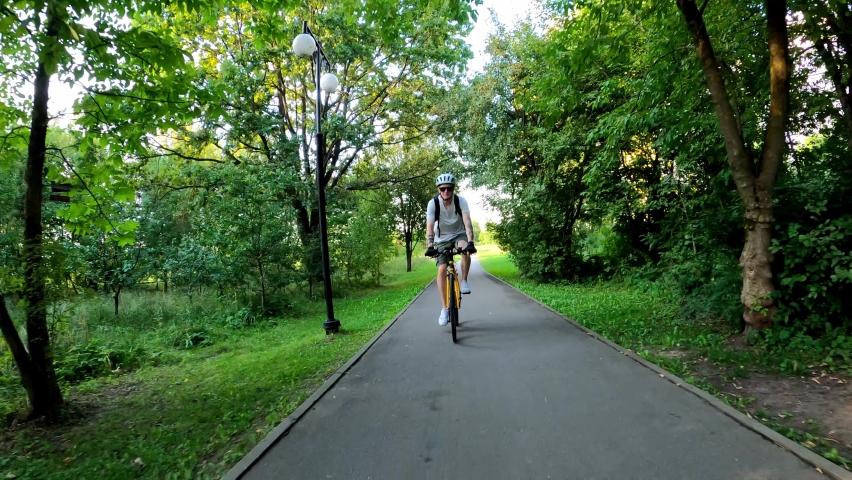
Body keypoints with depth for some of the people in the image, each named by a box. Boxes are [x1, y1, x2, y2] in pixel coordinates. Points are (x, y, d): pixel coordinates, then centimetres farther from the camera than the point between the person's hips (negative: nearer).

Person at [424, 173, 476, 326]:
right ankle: (444, 308, -5)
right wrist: (430, 246, -41)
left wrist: (470, 242, -44)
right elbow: (429, 226, -27)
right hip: (442, 239, 1)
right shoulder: (433, 203, -21)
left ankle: (464, 281, -14)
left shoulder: (461, 201, -21)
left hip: (459, 234, 0)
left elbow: (467, 222, -31)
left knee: (465, 249, -36)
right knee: (442, 270, -14)